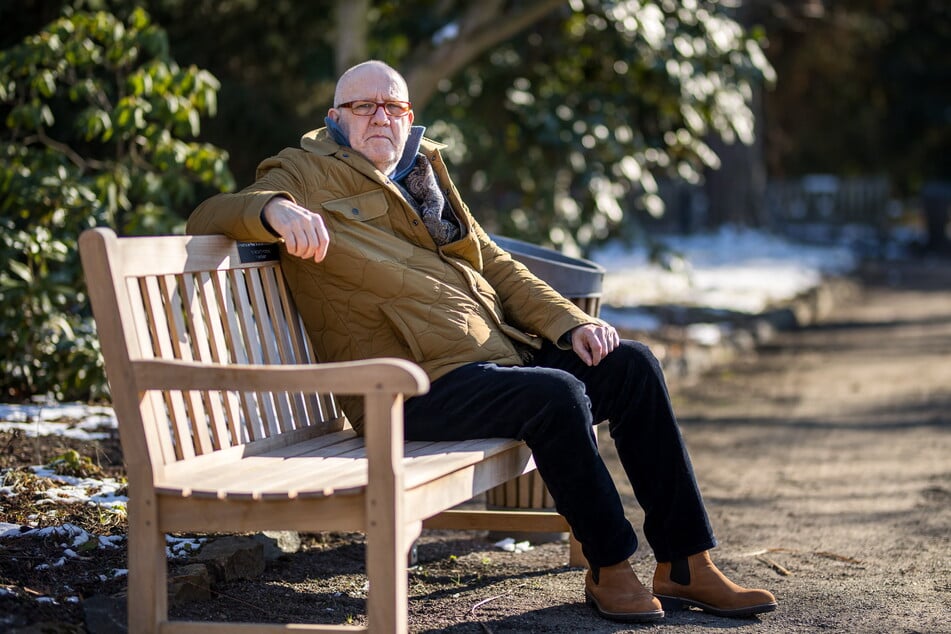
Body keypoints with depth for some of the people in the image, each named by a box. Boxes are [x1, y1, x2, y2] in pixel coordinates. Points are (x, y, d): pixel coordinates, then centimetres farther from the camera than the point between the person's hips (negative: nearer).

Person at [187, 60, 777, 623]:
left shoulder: (424, 174, 25)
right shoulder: (308, 175, 6)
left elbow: (495, 264, 23)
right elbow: (208, 216, -9)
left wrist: (569, 322, 6)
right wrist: (275, 210, -32)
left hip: (502, 351, 8)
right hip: (420, 384, -7)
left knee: (632, 363, -8)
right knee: (556, 394, -29)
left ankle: (686, 565, -5)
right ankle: (609, 568, -11)